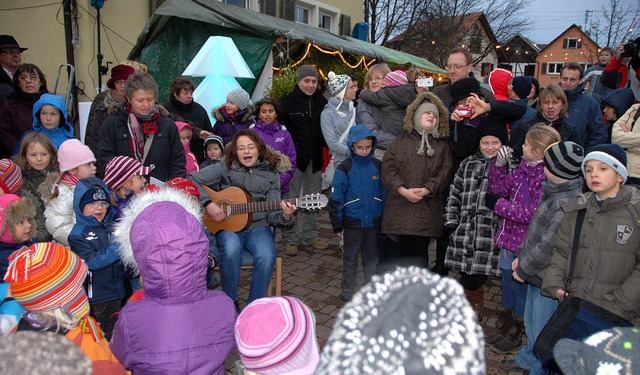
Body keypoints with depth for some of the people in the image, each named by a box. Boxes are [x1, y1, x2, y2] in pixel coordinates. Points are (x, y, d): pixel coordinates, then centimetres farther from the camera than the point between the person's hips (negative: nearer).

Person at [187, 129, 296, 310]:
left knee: (266, 256, -30)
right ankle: (230, 302, -11)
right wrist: (208, 203, -14)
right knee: (231, 249, -34)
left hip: (258, 226, 1)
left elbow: (272, 215, 2)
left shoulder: (270, 175, 6)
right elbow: (192, 180, -1)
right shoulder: (225, 168, 4)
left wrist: (285, 216, -21)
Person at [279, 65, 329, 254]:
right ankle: (290, 239, 11)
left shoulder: (321, 102, 7)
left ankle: (311, 236, 27)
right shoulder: (286, 101, -6)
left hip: (315, 158, 5)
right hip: (294, 158, -4)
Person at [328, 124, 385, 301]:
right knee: (350, 258, 10)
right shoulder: (345, 168, -8)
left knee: (372, 258, 16)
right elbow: (336, 198, -5)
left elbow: (384, 193, 9)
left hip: (374, 221, 3)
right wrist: (337, 225, -5)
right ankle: (348, 291, 24)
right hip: (353, 222, -3)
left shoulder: (378, 166, 2)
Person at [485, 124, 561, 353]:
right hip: (509, 240, 8)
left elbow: (534, 214, -25)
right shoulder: (522, 169, 4)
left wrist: (498, 204, -19)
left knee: (522, 288, 10)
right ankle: (506, 328, 40)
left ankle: (516, 334, 30)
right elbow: (499, 188, 13)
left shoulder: (548, 178, -21)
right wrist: (499, 164, -2)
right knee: (508, 285, 21)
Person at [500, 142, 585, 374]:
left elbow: (548, 246, -27)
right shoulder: (553, 192, 4)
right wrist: (521, 256, 6)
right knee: (531, 322, 28)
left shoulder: (569, 203, -28)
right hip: (537, 275, 10)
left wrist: (523, 269, -14)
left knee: (543, 331, 9)